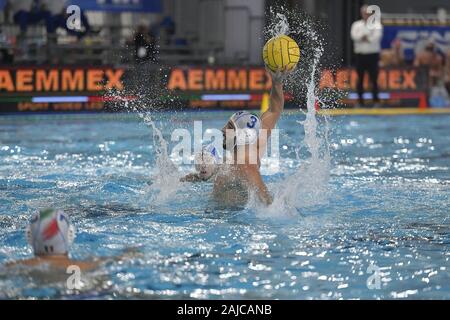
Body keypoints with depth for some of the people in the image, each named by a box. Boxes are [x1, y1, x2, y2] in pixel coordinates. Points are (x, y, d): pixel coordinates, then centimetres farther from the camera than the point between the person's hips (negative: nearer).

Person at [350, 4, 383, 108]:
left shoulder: (376, 24, 4)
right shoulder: (356, 25, 12)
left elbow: (376, 37, -12)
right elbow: (354, 36, -7)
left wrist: (363, 37, -10)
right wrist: (367, 38, -16)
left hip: (372, 55, -3)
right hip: (360, 54, 3)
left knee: (374, 79, -5)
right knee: (360, 79, 3)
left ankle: (376, 101, -1)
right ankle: (360, 101, 7)